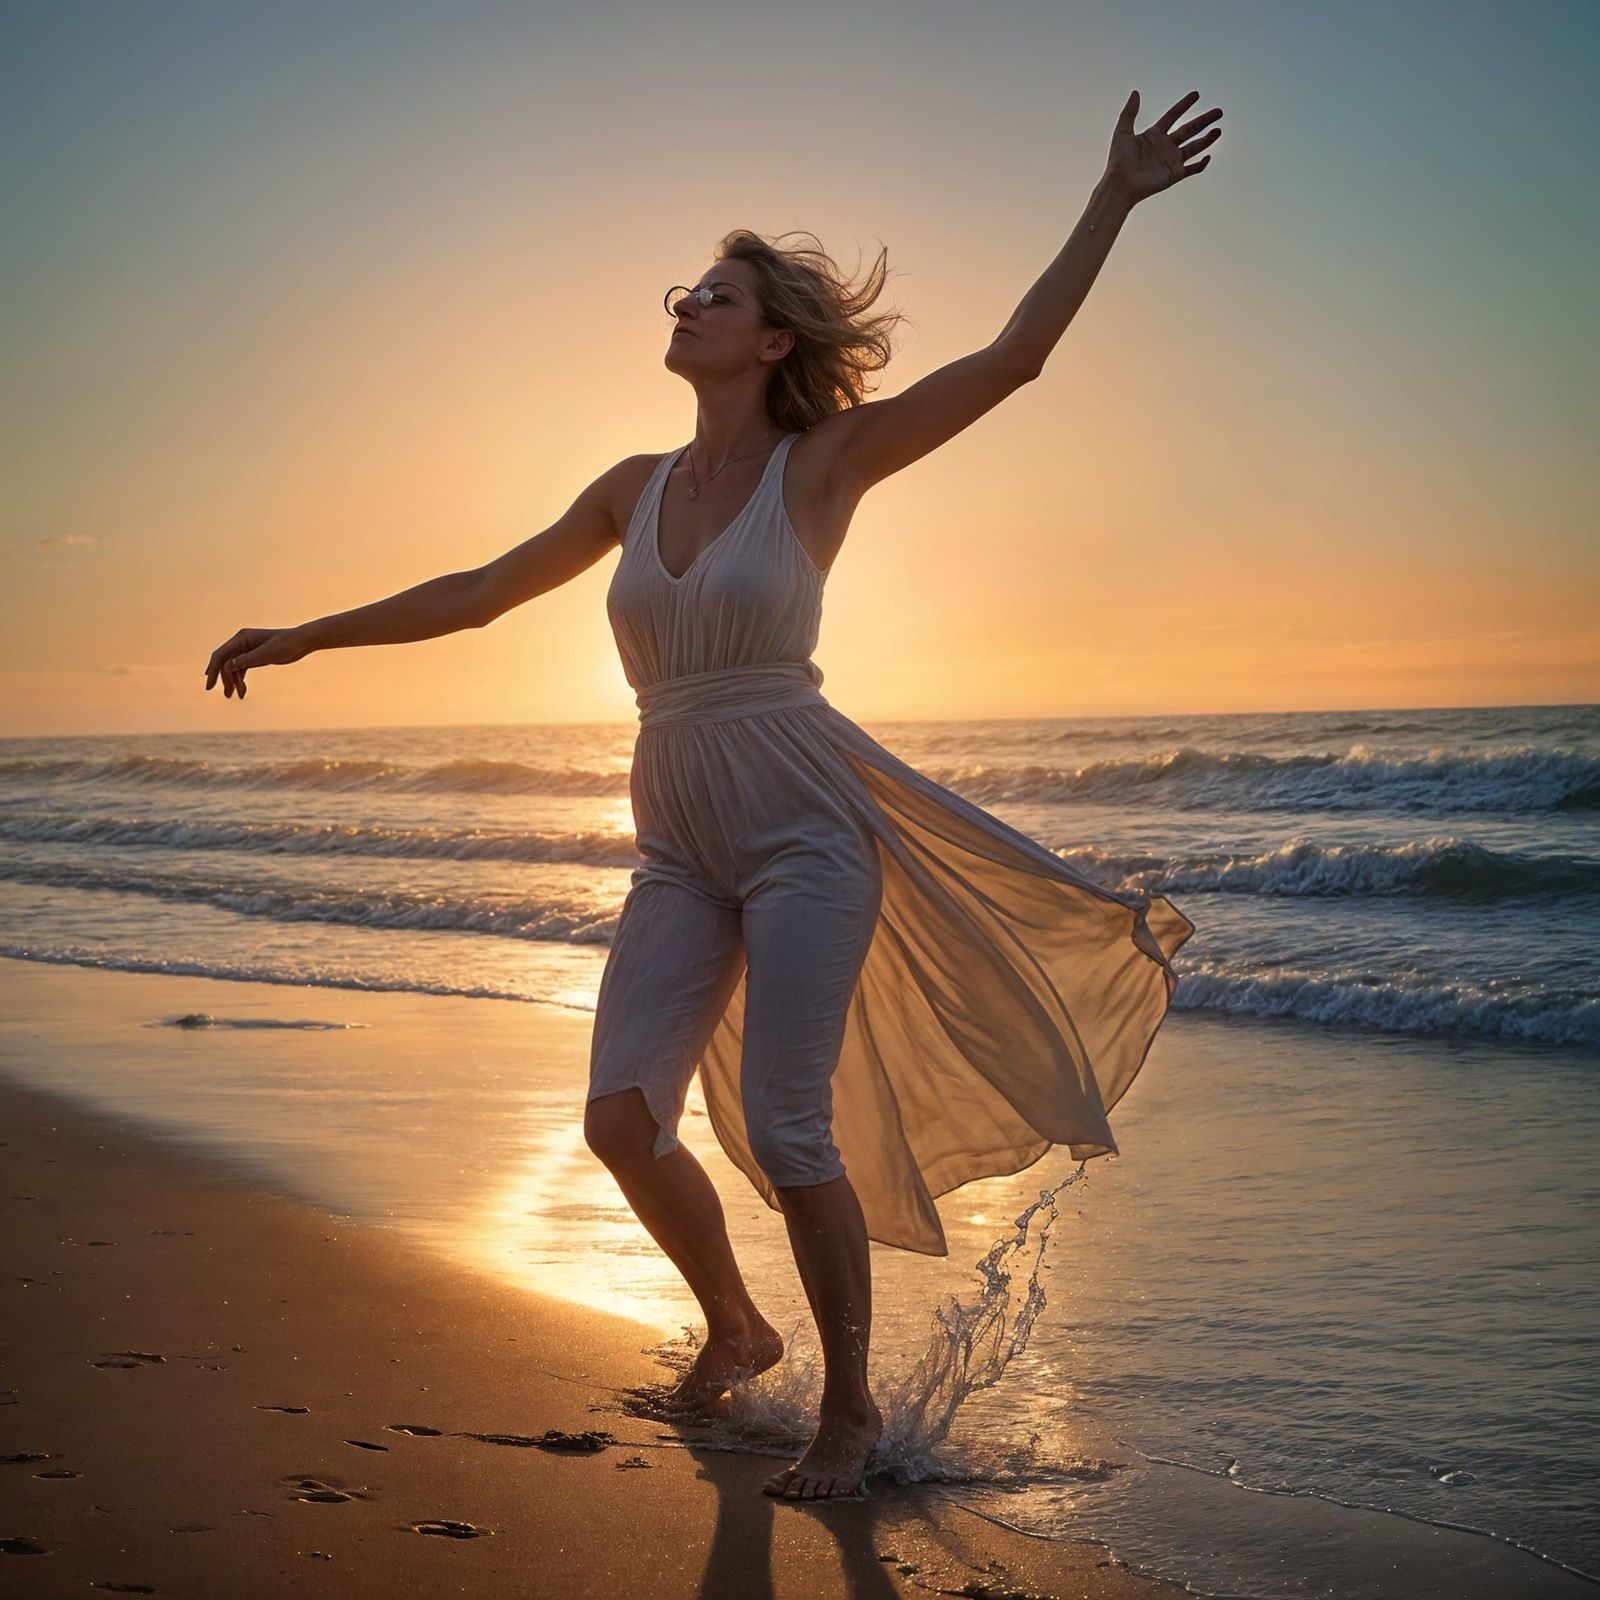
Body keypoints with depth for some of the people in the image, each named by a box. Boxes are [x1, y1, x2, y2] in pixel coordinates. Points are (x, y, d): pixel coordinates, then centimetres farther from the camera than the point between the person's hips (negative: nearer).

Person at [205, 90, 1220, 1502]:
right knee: (622, 1117, -4)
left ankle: (850, 1404, 8)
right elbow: (478, 594, 18)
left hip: (805, 826, -5)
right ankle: (735, 1326, 23)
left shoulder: (825, 461, -2)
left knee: (785, 1128, -12)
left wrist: (1112, 203, -9)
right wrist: (306, 636, 18)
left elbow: (1012, 359, -6)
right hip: (681, 844, 5)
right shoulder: (636, 488, 11)